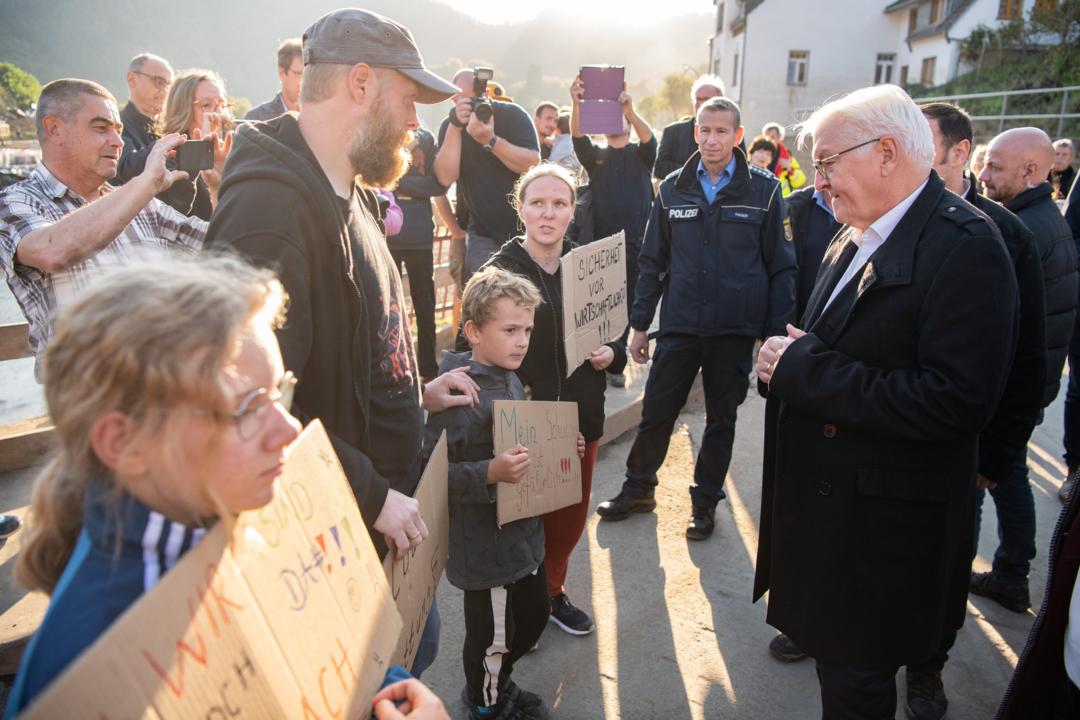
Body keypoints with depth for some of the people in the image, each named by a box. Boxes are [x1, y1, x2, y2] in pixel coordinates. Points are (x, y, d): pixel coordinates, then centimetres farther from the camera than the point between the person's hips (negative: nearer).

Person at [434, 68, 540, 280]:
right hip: (482, 232, 1)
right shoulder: (450, 126, -1)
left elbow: (533, 164, -20)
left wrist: (490, 140, -30)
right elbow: (446, 178, -16)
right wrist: (455, 127, -24)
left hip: (524, 228, -1)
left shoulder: (512, 115, -8)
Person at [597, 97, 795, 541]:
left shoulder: (764, 190, -2)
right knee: (656, 412, 8)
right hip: (679, 325, 2)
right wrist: (640, 323, 6)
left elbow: (781, 267, 0)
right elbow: (653, 261, 8)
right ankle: (638, 489, 28)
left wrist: (776, 332, -5)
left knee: (720, 420, 12)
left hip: (734, 330, -1)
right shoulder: (673, 189, 5)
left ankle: (705, 501, 29)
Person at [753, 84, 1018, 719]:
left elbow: (958, 401, -27)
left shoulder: (965, 245, -19)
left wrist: (805, 369, -23)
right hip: (828, 500, 8)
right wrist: (793, 362, -4)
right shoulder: (856, 238, 9)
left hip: (885, 524, -8)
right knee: (831, 649, 23)